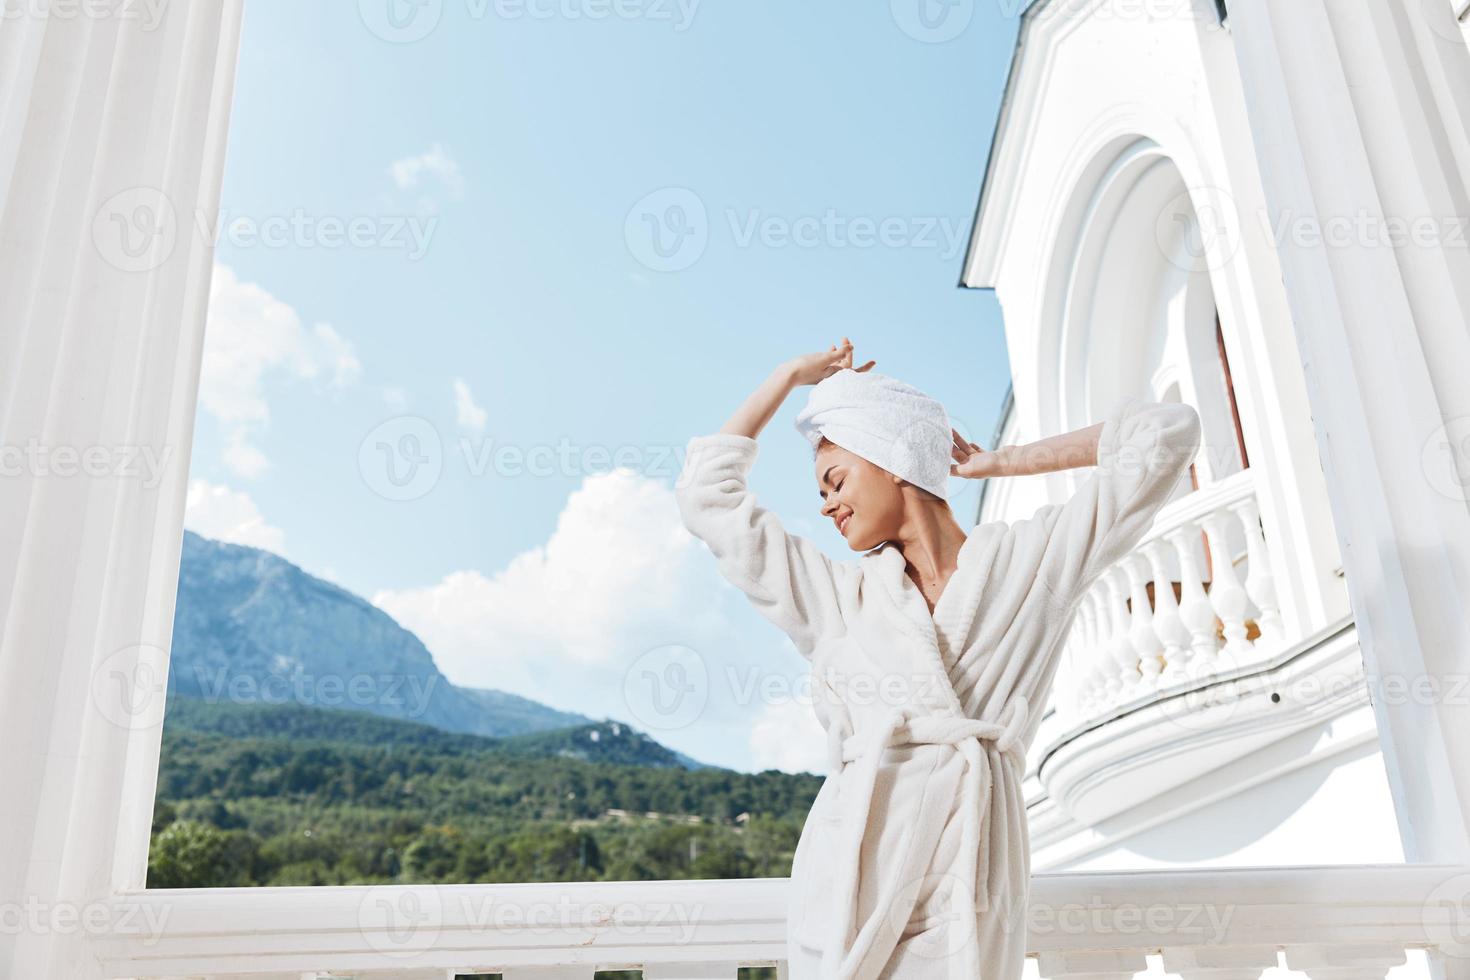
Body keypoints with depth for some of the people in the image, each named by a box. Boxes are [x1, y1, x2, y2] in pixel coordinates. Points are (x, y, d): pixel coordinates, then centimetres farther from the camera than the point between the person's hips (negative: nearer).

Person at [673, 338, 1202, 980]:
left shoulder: (1029, 560, 9)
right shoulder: (840, 594, 14)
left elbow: (1166, 434, 9)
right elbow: (706, 493, 17)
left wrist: (998, 462, 14)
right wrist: (792, 376, 24)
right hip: (847, 877, 2)